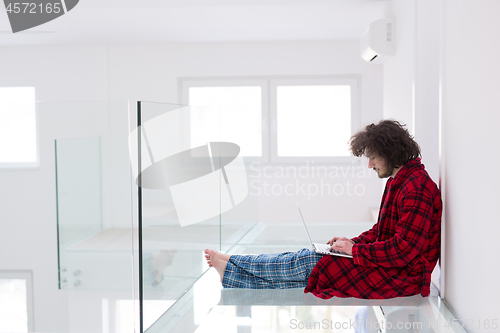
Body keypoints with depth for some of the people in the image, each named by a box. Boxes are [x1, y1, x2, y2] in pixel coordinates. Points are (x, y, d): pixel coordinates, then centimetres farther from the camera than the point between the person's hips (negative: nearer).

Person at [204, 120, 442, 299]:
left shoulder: (416, 188, -21)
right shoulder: (397, 181, 13)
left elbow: (403, 250, -26)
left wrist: (355, 250, -18)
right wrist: (354, 242, 4)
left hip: (400, 277, -9)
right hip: (386, 265, 9)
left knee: (308, 263, -7)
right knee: (307, 260, 3)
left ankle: (229, 266, 6)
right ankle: (230, 268, 8)